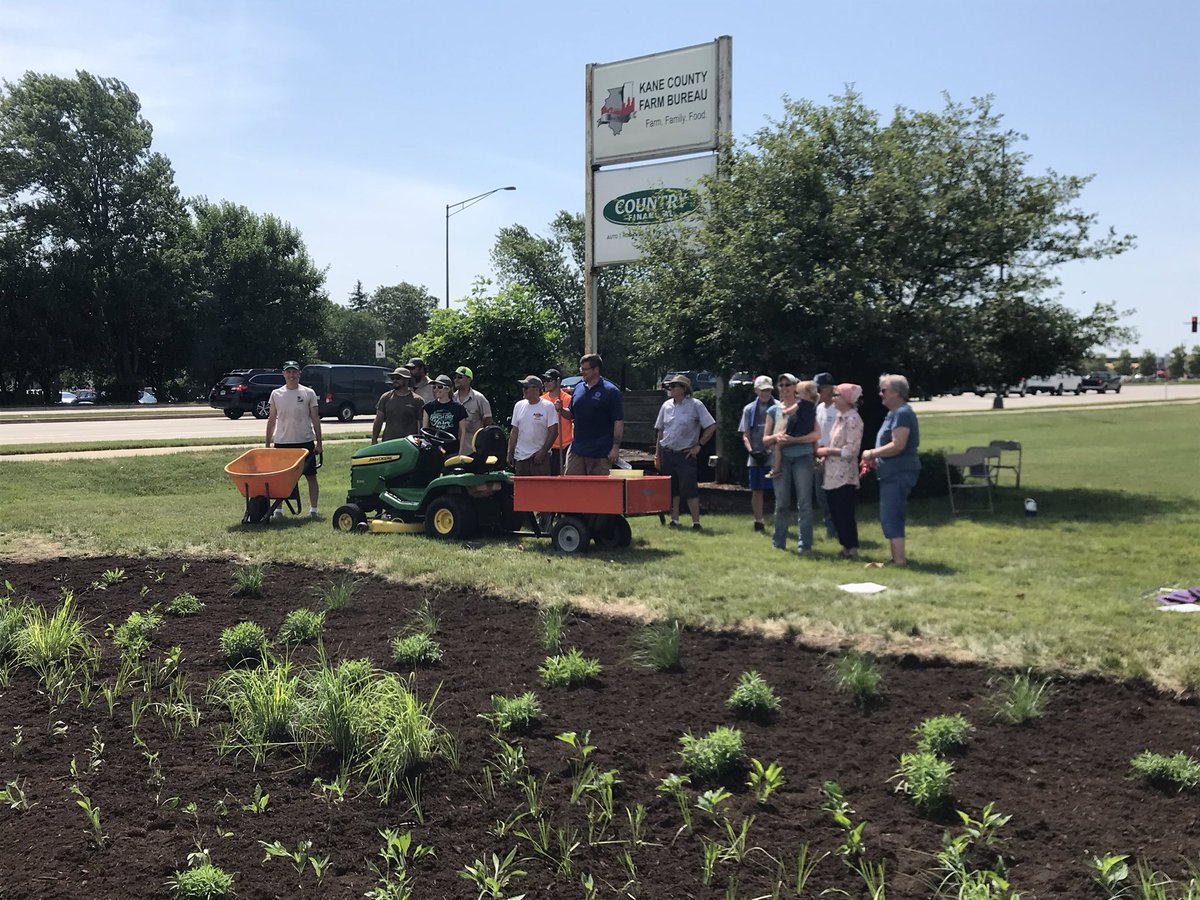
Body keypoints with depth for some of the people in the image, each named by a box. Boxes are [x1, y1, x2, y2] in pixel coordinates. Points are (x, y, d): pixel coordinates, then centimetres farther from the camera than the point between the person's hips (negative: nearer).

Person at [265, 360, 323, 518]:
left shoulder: (308, 393, 1)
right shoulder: (276, 394, 7)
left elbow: (315, 419, 2)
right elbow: (271, 420, 12)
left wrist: (318, 443, -2)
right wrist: (268, 443, 8)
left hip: (305, 442, -1)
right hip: (282, 442, 1)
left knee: (311, 476, 3)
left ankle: (313, 510, 9)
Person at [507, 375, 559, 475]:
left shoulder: (548, 406, -5)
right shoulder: (519, 406, 10)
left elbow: (553, 431, -8)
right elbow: (514, 431, 14)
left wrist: (543, 452, -13)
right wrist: (510, 453, 8)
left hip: (540, 456, -5)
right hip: (520, 456, 5)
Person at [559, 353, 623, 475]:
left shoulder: (611, 391, -7)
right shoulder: (578, 388, 11)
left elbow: (619, 422, -9)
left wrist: (616, 448, -15)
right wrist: (561, 410, 0)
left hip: (600, 453, -6)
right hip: (577, 450, 6)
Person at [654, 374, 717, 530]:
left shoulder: (695, 405, -4)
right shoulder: (666, 406, 9)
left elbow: (711, 426, -3)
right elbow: (660, 430, 15)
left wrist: (699, 445, -6)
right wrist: (658, 454, 10)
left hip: (685, 454, -4)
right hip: (667, 454, 4)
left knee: (689, 489, -7)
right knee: (671, 488, 9)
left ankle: (696, 522, -1)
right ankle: (674, 520, 18)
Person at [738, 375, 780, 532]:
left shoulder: (779, 407, 2)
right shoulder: (749, 409, 11)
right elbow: (745, 435, 10)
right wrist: (751, 451, -6)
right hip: (755, 458, 3)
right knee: (756, 490, 7)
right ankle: (758, 522, 15)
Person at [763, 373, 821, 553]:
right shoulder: (773, 411, 10)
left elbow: (817, 434, -6)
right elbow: (765, 439, 10)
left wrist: (793, 439, -17)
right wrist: (776, 437, -12)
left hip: (803, 458, -2)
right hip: (781, 459, 2)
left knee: (804, 502, -3)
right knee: (781, 503, 4)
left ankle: (805, 543, 1)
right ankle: (778, 542, 14)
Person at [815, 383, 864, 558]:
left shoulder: (852, 419, -13)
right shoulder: (839, 417, 14)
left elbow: (851, 450, -19)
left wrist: (828, 451, -13)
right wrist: (825, 453, 6)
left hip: (844, 476, -9)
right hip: (832, 474, 9)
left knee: (844, 514, -5)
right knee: (835, 513, 12)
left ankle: (852, 549, 3)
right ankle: (846, 546, 20)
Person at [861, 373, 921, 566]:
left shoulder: (902, 413, -16)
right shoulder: (896, 413, 17)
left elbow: (897, 446, -25)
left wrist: (872, 453, -14)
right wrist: (876, 459, 14)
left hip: (898, 474, -11)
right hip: (895, 473, 11)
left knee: (890, 518, -10)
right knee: (892, 517, 15)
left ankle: (900, 560, -9)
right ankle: (897, 557, 22)